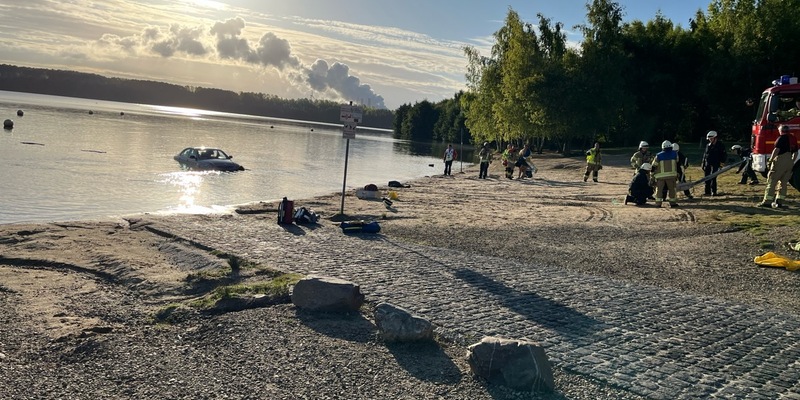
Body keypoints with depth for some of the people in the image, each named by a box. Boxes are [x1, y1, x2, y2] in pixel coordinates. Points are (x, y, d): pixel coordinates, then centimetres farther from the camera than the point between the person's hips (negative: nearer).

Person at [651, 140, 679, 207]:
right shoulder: (674, 154, 2)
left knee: (659, 189, 6)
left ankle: (658, 203, 3)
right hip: (671, 175, 1)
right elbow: (676, 162, 18)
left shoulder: (658, 156, -3)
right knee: (671, 189, 11)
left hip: (660, 176, -1)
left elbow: (654, 166, 0)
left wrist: (652, 174, 10)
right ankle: (672, 202, 15)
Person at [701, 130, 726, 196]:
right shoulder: (708, 145, 14)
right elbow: (705, 155, 18)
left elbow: (724, 155, 0)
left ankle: (713, 192, -8)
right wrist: (703, 164, 14)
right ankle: (707, 192, 11)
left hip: (715, 164, -6)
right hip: (707, 164, 6)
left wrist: (722, 161, -11)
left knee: (713, 178, -12)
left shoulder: (720, 145, -3)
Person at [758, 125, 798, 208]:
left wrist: (770, 160, -12)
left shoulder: (782, 138, -8)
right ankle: (779, 201, 7)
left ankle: (767, 201, -8)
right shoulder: (793, 138, 15)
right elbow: (795, 153, 20)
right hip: (790, 162, 7)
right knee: (784, 183, 11)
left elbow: (776, 150, -16)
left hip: (780, 161, -7)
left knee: (772, 181, -5)